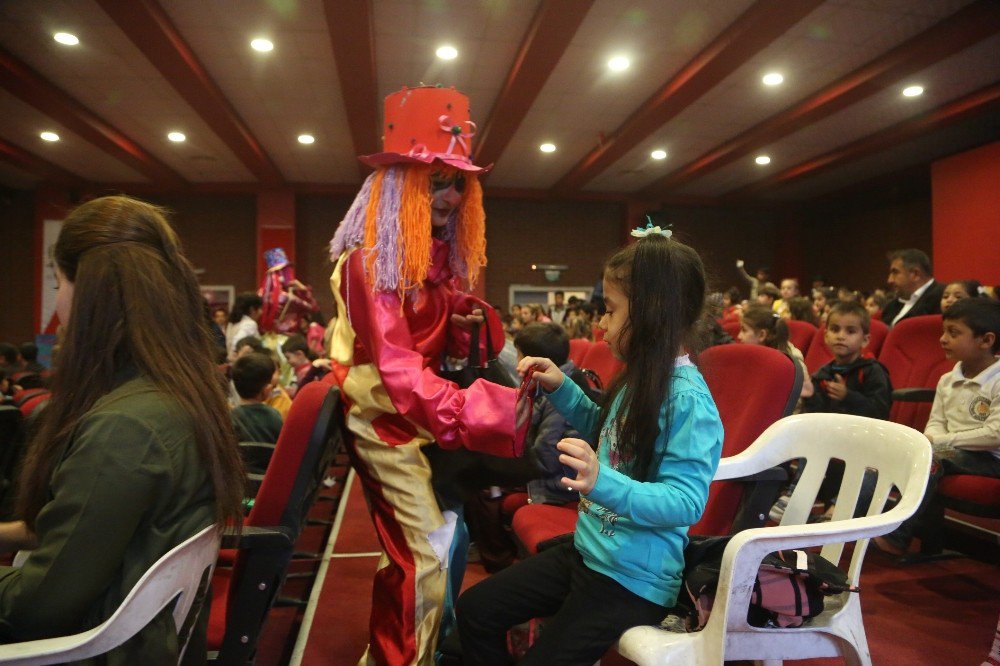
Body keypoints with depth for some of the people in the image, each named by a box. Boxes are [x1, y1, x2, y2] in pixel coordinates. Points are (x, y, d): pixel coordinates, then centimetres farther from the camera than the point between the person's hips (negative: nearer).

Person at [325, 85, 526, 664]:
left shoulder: (439, 255, 6)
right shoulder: (368, 260, -20)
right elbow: (396, 366, -29)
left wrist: (468, 321, -9)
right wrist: (470, 411, -41)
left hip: (423, 413, 8)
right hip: (383, 418, -8)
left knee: (444, 536, 15)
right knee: (428, 553, -8)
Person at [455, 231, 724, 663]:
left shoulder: (688, 401, -24)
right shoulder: (639, 380, 4)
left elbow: (687, 502, -28)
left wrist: (604, 483, -43)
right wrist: (560, 389, 9)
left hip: (633, 577, -9)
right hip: (587, 549, 9)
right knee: (475, 609, 9)